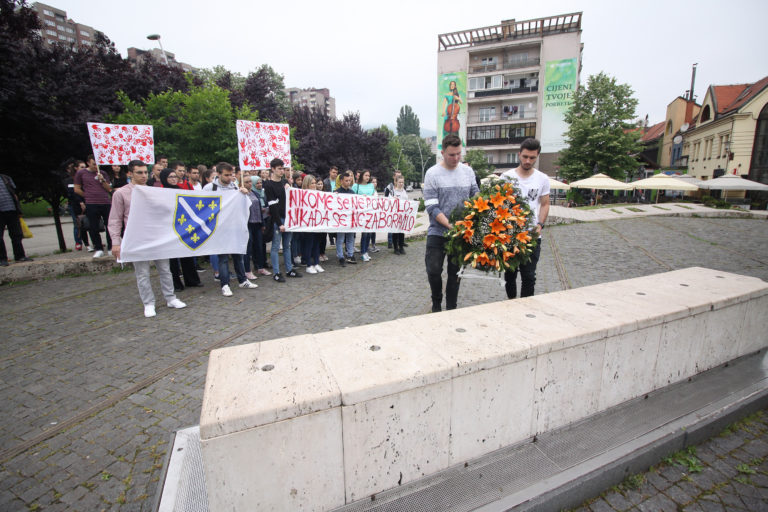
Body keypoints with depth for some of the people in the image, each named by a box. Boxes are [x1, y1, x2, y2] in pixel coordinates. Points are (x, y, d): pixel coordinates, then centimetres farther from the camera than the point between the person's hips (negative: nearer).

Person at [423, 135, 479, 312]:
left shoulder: (468, 171, 5)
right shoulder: (432, 173, -7)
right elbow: (431, 207, -13)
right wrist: (450, 225, -23)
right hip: (438, 232, -3)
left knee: (455, 272, 10)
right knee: (434, 270, -3)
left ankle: (451, 309, 24)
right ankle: (436, 305, 22)